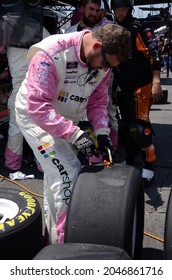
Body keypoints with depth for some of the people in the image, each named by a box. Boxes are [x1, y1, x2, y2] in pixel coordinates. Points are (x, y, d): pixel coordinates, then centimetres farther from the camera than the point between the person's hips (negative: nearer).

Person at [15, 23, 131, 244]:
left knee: (57, 176, 13)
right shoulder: (50, 54, -31)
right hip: (35, 116, -6)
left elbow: (98, 100, 2)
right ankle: (64, 243, -1)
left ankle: (52, 234, 32)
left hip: (66, 120, 7)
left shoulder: (103, 60, -10)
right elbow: (38, 107, -34)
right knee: (68, 174, -17)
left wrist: (101, 130, -14)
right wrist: (75, 135, -38)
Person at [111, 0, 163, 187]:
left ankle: (148, 168, -2)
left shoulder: (140, 29, -7)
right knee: (126, 127, 13)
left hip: (141, 87, -7)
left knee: (140, 127, -12)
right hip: (123, 88, 7)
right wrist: (113, 86, 20)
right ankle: (129, 161, 28)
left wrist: (156, 82, -22)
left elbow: (153, 55, -14)